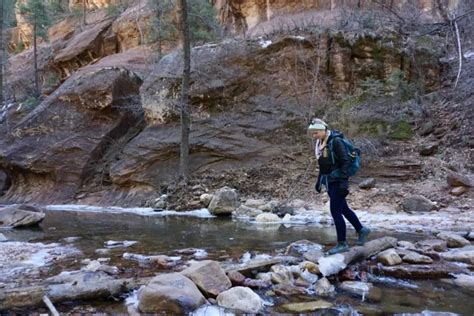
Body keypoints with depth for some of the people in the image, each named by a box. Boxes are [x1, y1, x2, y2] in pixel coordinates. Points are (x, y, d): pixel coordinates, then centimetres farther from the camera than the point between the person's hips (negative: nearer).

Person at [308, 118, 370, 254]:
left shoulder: (336, 141, -14)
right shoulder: (320, 143, 10)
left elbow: (345, 162, -18)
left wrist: (344, 181, -23)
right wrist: (319, 181, 19)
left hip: (337, 181, -8)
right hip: (329, 182, 8)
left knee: (335, 211, -7)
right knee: (343, 209, 17)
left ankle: (342, 244, 5)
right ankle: (361, 229, 36)